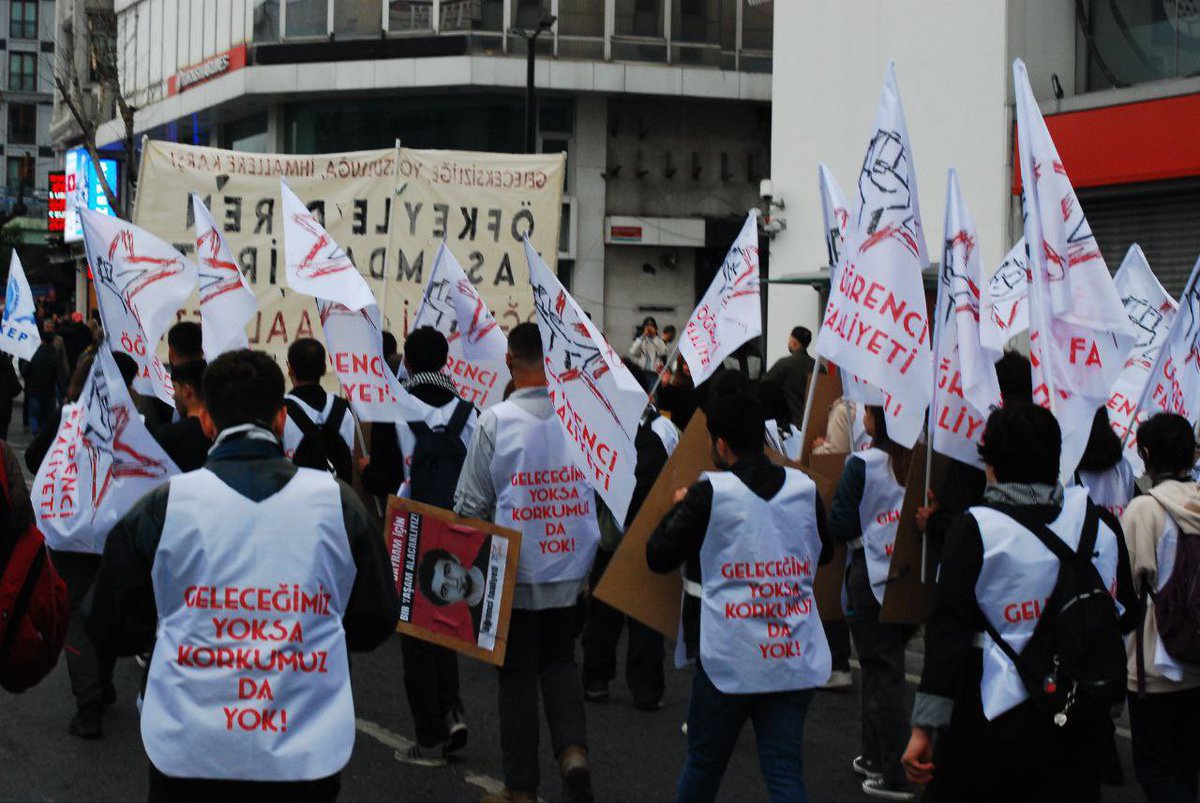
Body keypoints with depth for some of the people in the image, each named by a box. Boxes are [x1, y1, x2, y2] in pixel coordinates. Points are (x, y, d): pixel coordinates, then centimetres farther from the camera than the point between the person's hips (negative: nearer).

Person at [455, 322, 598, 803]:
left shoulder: (496, 421, -13)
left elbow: (471, 504, -7)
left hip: (515, 571, -3)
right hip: (571, 570, 3)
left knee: (518, 673, 9)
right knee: (559, 661, 21)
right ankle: (573, 750, -1)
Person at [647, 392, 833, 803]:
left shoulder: (710, 494, -10)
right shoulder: (804, 488, 3)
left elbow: (658, 556, -2)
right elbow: (824, 551, 21)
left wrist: (679, 507, 14)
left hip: (729, 660, -3)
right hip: (797, 659, 3)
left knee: (703, 764, 15)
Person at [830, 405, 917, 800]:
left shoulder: (862, 465, -15)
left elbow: (841, 526, -12)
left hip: (872, 577, -5)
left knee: (882, 670, 0)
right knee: (883, 666, 19)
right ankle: (875, 755, 29)